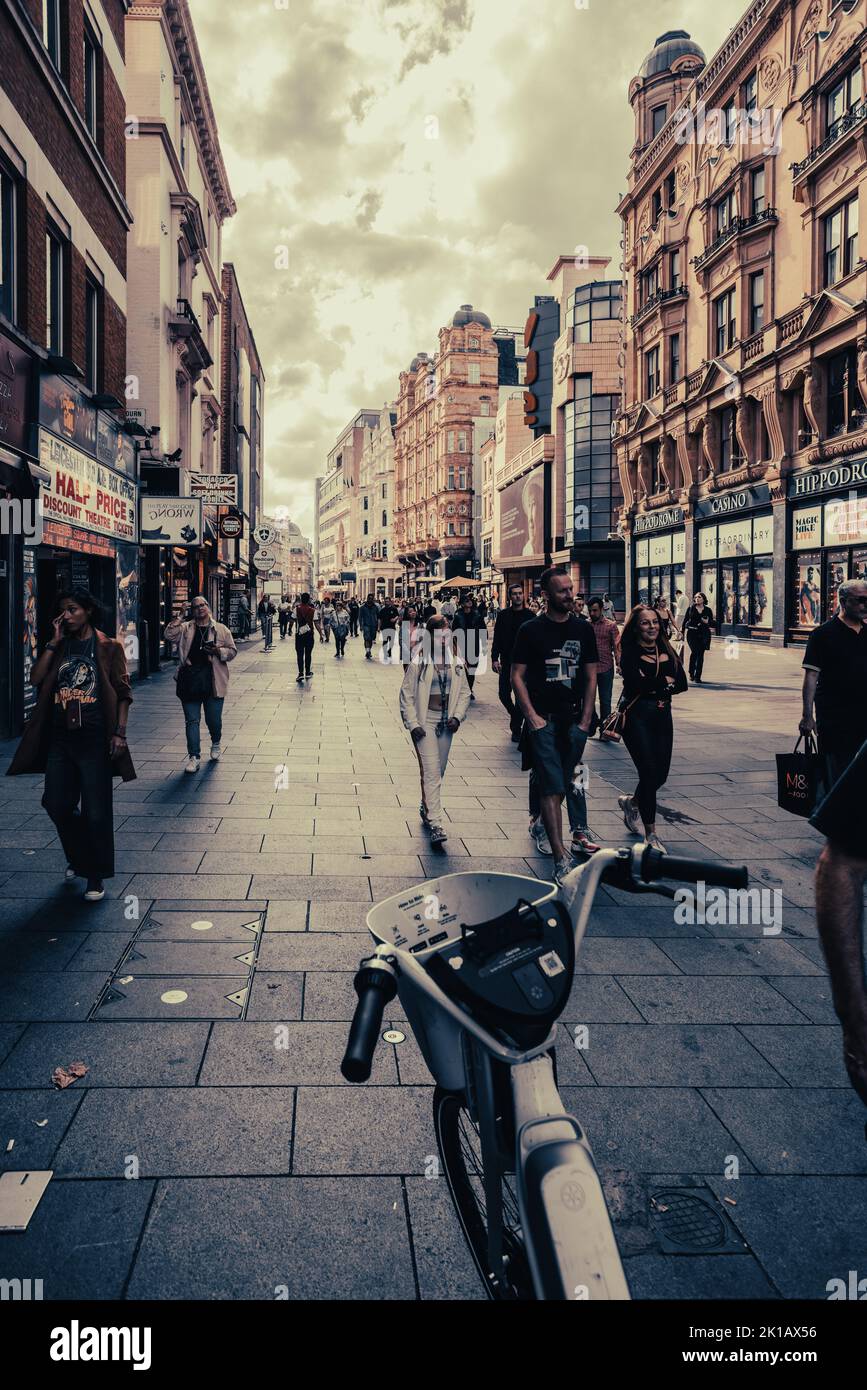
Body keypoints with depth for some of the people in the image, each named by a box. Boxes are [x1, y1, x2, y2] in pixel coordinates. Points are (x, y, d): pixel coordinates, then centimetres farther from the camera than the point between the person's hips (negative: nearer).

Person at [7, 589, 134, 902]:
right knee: (57, 806, 9)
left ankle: (96, 878, 14)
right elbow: (36, 678, -4)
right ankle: (77, 858, 35)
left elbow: (123, 694, -3)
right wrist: (55, 641, -5)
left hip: (95, 739, -5)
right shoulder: (59, 647, 11)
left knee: (95, 812, 0)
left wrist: (119, 732, -11)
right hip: (60, 739, 5)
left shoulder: (108, 648, -1)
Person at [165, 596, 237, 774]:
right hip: (190, 680, 1)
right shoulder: (185, 628, 10)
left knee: (214, 719, 5)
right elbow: (169, 636, -5)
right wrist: (177, 620, -10)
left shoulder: (221, 630, 8)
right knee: (192, 720, 0)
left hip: (213, 680, -1)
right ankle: (194, 757, 4)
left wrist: (218, 651, -10)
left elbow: (232, 651, 7)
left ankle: (216, 744, 35)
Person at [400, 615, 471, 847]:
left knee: (438, 771, 14)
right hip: (425, 721, -5)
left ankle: (426, 808, 35)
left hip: (446, 722, 5)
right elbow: (406, 695, -6)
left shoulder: (457, 664, 5)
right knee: (431, 771, -11)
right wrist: (413, 724, -12)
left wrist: (457, 716, -3)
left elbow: (464, 693, 12)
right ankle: (435, 823, -13)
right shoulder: (418, 663, -8)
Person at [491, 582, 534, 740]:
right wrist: (495, 658, -6)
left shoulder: (529, 616, -2)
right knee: (504, 693, 3)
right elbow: (497, 638, 2)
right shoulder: (503, 615, 2)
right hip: (507, 662, 2)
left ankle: (516, 727, 11)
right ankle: (516, 716, 31)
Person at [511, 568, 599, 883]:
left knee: (565, 783, 10)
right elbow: (517, 676, -1)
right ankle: (561, 856, -11)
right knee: (552, 787, -9)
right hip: (543, 720, -4)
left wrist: (585, 720, 3)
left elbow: (590, 677, 11)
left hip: (574, 720, 4)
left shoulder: (583, 629, 9)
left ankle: (540, 822, 32)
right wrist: (532, 716, -9)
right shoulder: (531, 630, -1)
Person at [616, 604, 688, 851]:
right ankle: (651, 835, 4)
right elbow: (635, 682, -22)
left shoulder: (666, 649, 9)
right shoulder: (629, 652, -6)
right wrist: (664, 680, -9)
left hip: (662, 715, 6)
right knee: (649, 773, -8)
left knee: (661, 774, 8)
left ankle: (631, 802, 39)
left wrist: (651, 685, -13)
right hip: (636, 716, -6)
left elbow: (682, 683, 2)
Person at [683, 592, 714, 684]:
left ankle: (697, 677, 6)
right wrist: (682, 632, 4)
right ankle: (691, 673, -1)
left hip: (704, 634, 1)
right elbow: (685, 620, 9)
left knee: (700, 655, 0)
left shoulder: (708, 610, 9)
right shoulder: (691, 608, 7)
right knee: (694, 651, -17)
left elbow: (712, 623, 12)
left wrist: (707, 622, -10)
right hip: (692, 632, -1)